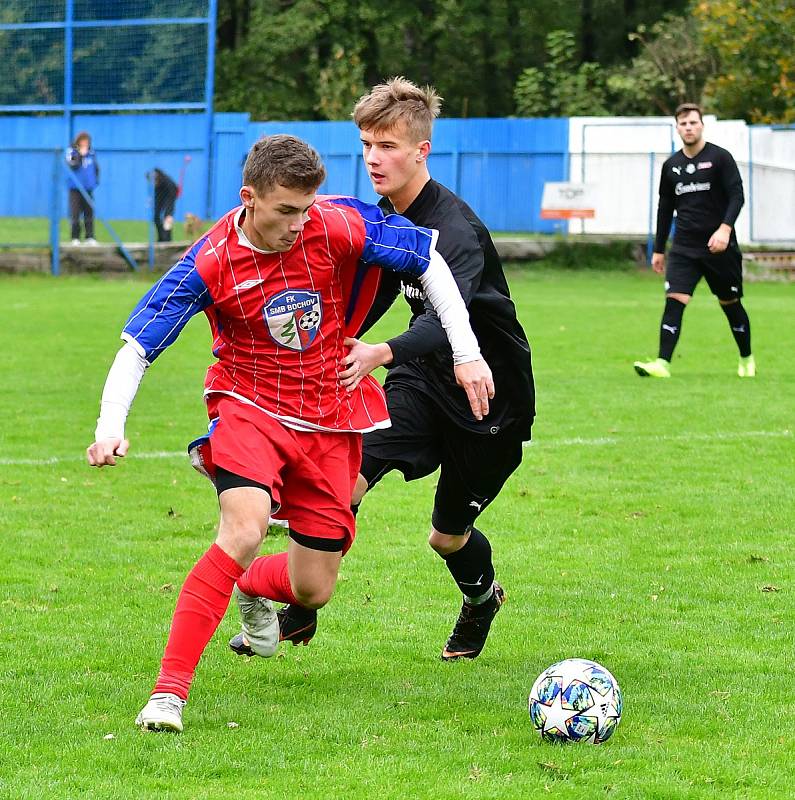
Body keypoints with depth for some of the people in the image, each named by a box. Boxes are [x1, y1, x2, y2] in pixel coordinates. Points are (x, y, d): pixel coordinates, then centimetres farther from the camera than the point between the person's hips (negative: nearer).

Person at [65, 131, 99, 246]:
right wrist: (80, 155, -21)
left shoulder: (91, 152, 8)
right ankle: (75, 238, 2)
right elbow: (72, 165, -17)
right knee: (75, 214, -4)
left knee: (89, 213, 2)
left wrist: (96, 180, 8)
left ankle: (90, 237, 7)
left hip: (88, 187, 3)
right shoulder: (71, 151, -3)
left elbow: (96, 167, 18)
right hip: (75, 188, -3)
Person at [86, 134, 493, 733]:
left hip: (331, 419, 3)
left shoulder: (338, 226, -15)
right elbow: (137, 347, -16)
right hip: (251, 407, -3)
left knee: (314, 591, 6)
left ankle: (253, 589, 46)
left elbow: (428, 259, -2)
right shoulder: (210, 264, -18)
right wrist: (111, 426, -32)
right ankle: (169, 691, -28)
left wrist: (467, 354, -4)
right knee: (244, 529, -32)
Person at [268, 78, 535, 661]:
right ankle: (301, 610, -8)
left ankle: (483, 596, 43)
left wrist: (380, 354, -62)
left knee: (447, 536, 8)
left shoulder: (455, 229, -28)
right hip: (423, 377, 6)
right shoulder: (387, 217, -2)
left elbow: (447, 317, -45)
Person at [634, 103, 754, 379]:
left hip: (719, 246, -3)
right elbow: (665, 208, 18)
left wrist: (725, 228, -24)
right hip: (684, 247, 3)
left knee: (730, 303, 8)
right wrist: (658, 249, 18)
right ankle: (662, 363, -20)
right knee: (674, 299, -13)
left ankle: (746, 359, 27)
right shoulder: (671, 165, 10)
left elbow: (737, 195, -9)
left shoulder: (720, 158, -4)